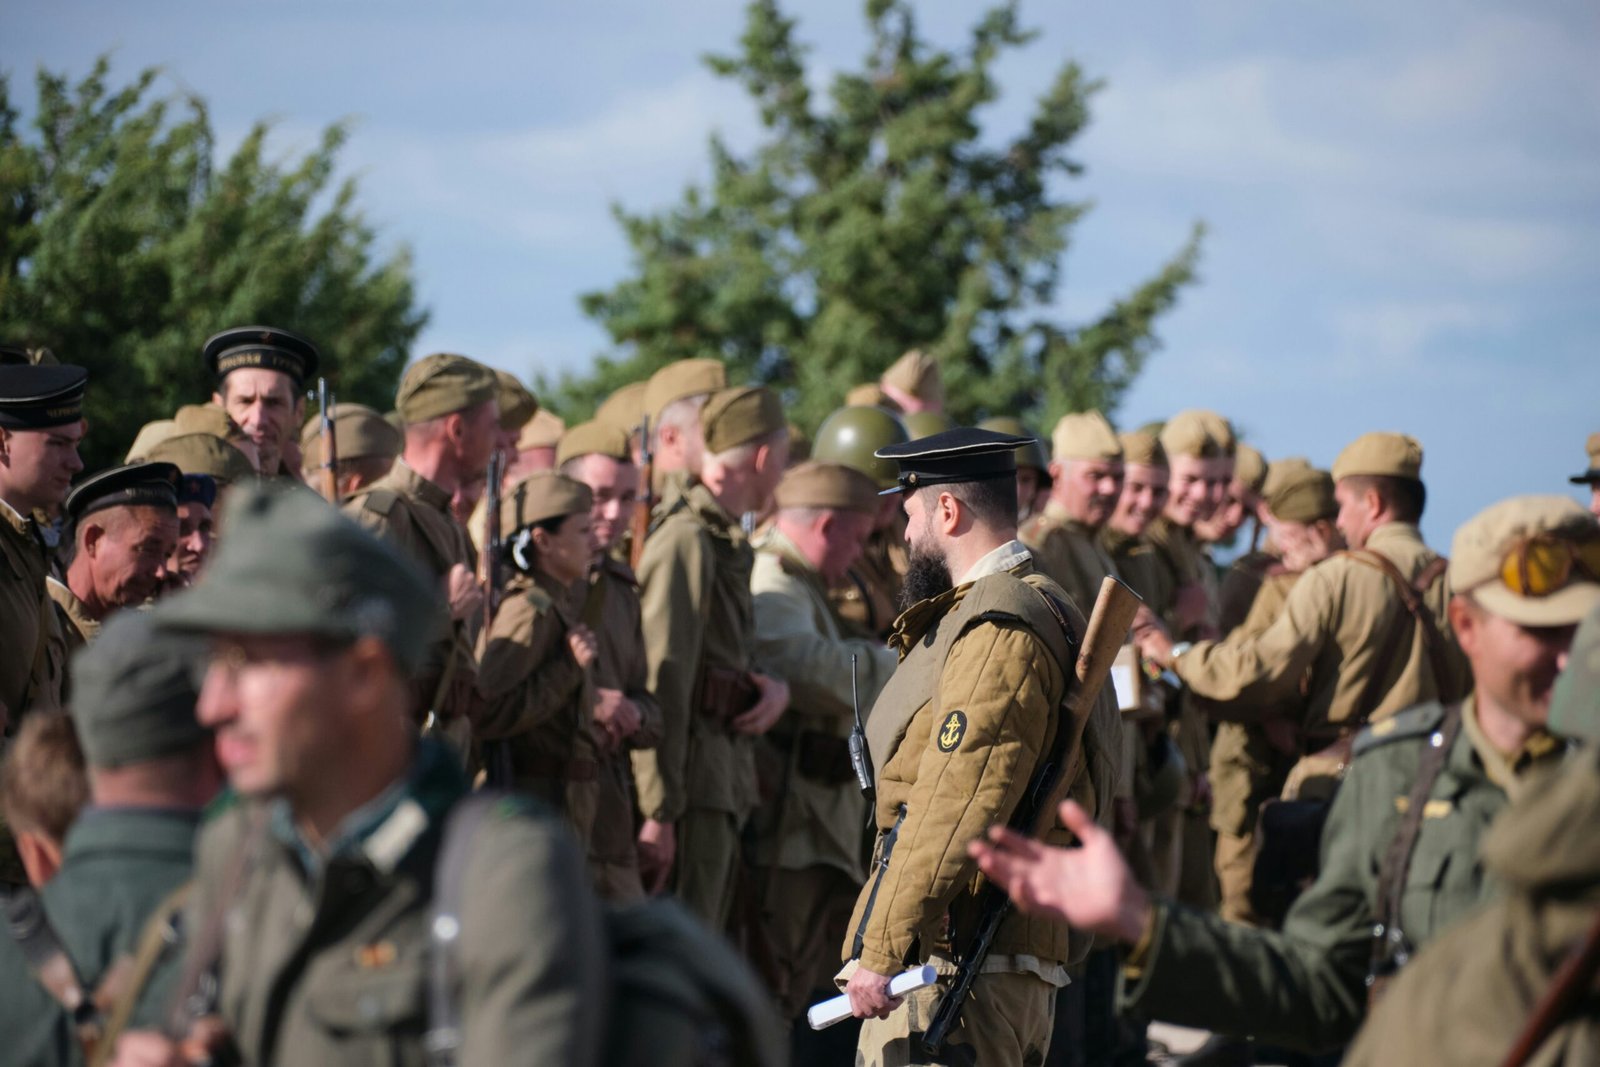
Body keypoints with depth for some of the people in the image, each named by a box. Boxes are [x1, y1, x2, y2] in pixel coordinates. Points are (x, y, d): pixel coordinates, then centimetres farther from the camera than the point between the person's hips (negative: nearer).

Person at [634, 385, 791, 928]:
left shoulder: (729, 542, 17)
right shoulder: (687, 540, -14)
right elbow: (662, 681, -19)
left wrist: (774, 684, -2)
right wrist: (659, 808, -21)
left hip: (727, 776, 10)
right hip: (693, 781, -10)